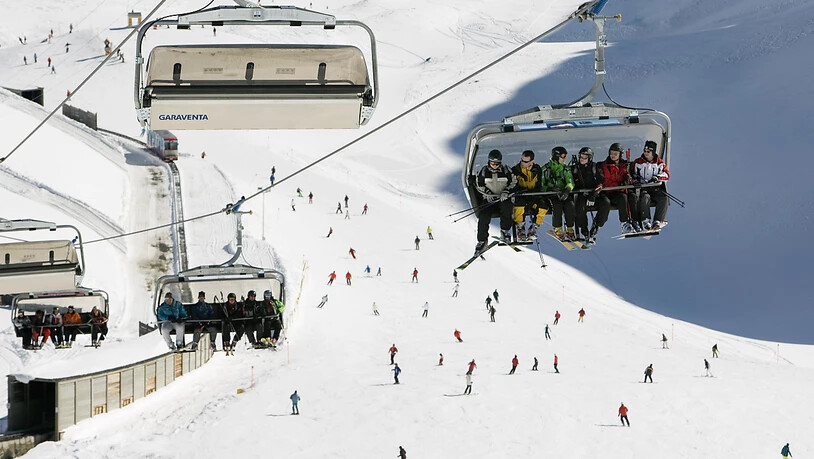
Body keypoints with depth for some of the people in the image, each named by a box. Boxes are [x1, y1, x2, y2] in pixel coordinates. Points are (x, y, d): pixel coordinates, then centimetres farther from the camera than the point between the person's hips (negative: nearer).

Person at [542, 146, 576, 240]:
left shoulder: (565, 169, 14)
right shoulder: (546, 169, 4)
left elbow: (570, 183, 0)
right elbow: (542, 186, -1)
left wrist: (567, 190, -23)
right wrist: (551, 189, -20)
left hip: (563, 193, 3)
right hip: (550, 194, -3)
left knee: (570, 205, -28)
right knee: (557, 205, -34)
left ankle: (569, 230, -20)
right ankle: (558, 230, -24)